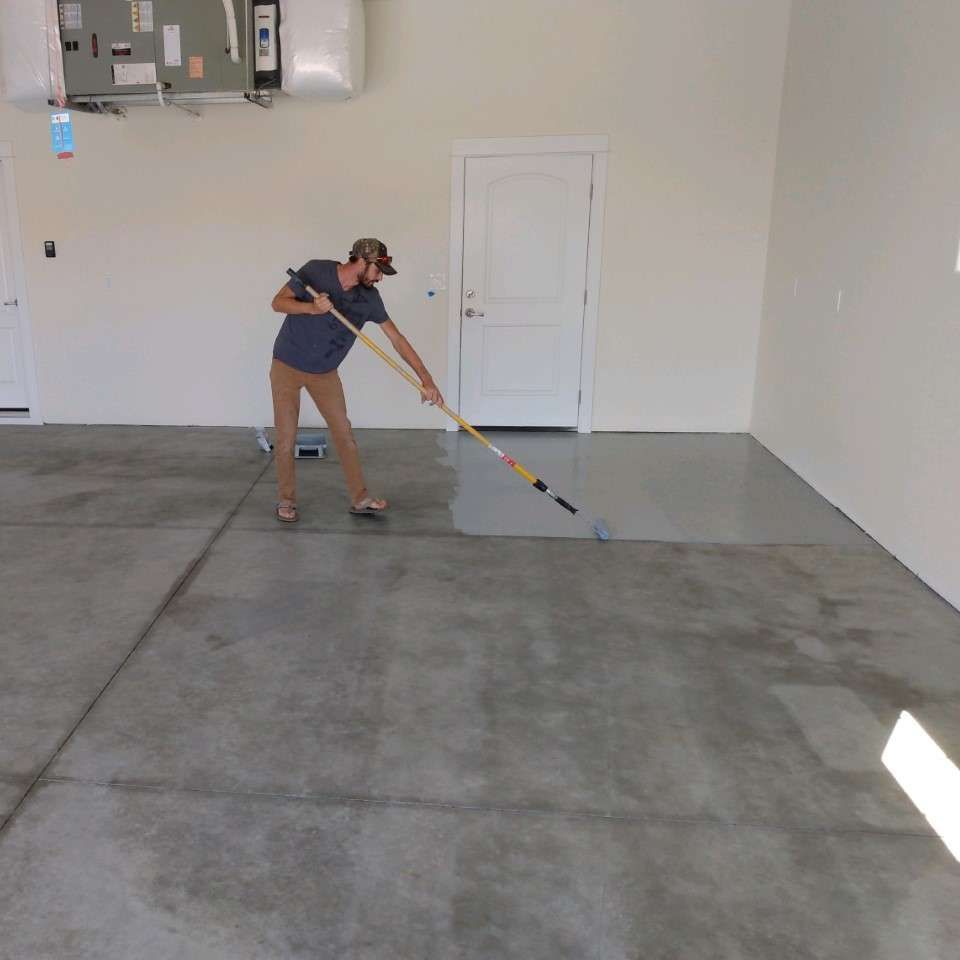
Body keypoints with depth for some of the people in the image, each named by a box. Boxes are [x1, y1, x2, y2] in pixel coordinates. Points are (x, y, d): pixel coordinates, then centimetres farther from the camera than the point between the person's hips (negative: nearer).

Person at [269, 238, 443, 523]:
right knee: (286, 437, -1)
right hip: (287, 367, -4)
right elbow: (278, 302, -14)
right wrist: (311, 308, -34)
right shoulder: (316, 271, -18)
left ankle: (360, 499, 14)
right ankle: (286, 500, 16)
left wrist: (426, 379, -12)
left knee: (344, 433, 4)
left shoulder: (369, 297, -8)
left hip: (325, 373, 4)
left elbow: (397, 339, -7)